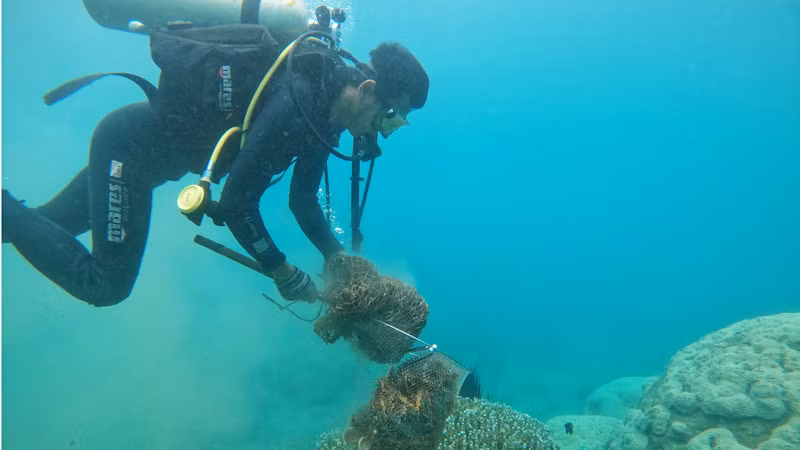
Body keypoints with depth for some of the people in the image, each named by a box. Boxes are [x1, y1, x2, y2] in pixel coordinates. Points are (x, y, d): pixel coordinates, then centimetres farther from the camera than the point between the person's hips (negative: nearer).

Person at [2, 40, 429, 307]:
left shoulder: (327, 108, -2)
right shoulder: (296, 103, -32)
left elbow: (302, 197, 6)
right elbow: (236, 203, -30)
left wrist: (337, 257, -2)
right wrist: (283, 273, -18)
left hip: (139, 144, 9)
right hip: (130, 143, -9)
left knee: (42, 224, 22)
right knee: (106, 285, -7)